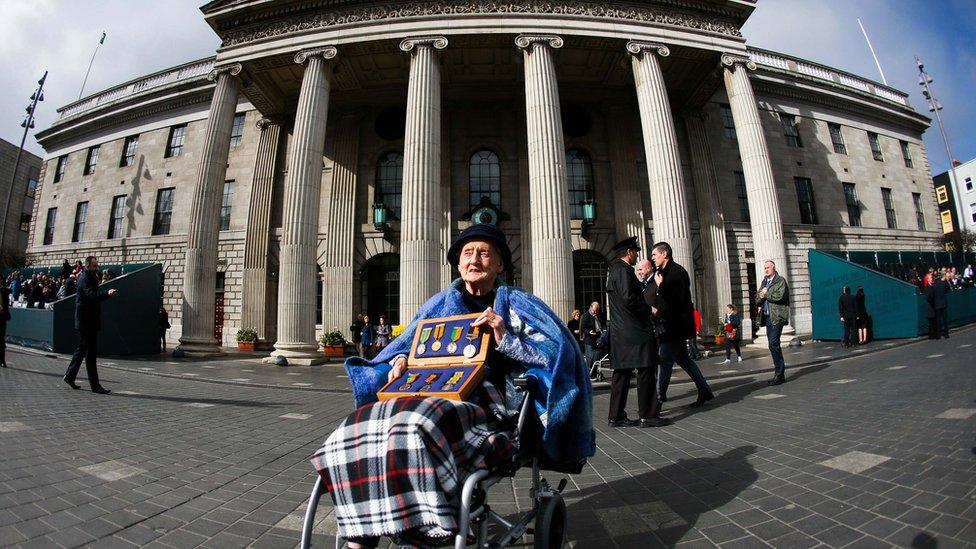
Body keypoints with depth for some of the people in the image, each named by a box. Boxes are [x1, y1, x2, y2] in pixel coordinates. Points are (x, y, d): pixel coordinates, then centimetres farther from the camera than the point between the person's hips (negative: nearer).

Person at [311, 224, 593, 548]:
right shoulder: (439, 304, 22)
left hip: (484, 402, -4)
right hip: (431, 396, 5)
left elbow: (556, 353, -1)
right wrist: (400, 360, 4)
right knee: (359, 429, -23)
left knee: (415, 426, -35)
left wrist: (506, 340, -14)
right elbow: (405, 347, 28)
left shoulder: (516, 304, 10)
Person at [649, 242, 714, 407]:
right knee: (682, 358, 15)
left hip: (675, 324, -10)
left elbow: (678, 298, -22)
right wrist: (657, 310, 6)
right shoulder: (666, 272, 15)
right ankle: (705, 391, 25)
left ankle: (659, 396, -1)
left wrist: (660, 285, -17)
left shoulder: (676, 271, -12)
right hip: (671, 324, 10)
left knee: (664, 359, -8)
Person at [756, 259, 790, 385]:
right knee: (773, 345, 9)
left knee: (773, 344, -15)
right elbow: (757, 302, 19)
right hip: (767, 317, 7)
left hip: (777, 317, -7)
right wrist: (761, 298, -3)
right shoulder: (764, 283, 21)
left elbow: (779, 296, -17)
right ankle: (780, 373, 16)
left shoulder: (781, 281, 0)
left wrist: (766, 294, -3)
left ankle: (779, 374, -10)